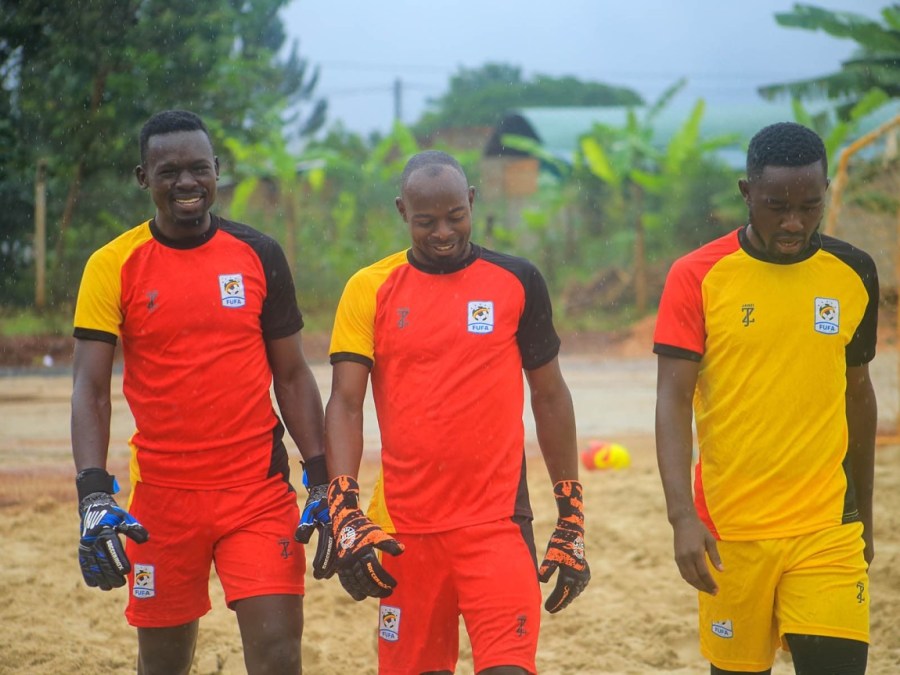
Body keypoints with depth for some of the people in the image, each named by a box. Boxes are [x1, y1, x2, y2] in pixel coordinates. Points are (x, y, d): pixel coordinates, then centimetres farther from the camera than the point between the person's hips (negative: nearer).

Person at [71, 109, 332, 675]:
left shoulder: (259, 256, 4)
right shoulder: (114, 266, -1)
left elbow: (292, 376, 9)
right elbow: (91, 389, -6)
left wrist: (322, 480, 1)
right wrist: (94, 494, -19)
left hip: (260, 491, 0)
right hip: (161, 496, 0)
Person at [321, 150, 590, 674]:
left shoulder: (516, 282, 4)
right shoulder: (370, 289, 4)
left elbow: (550, 397, 10)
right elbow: (346, 404, -1)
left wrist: (572, 517, 7)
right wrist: (346, 513, -14)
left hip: (498, 525, -1)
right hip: (405, 530, 1)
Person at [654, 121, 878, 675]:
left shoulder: (853, 274, 5)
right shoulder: (697, 277, -5)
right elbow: (673, 401, -8)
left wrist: (865, 514, 21)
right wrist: (683, 517, -20)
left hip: (827, 526, 1)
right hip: (729, 529, -1)